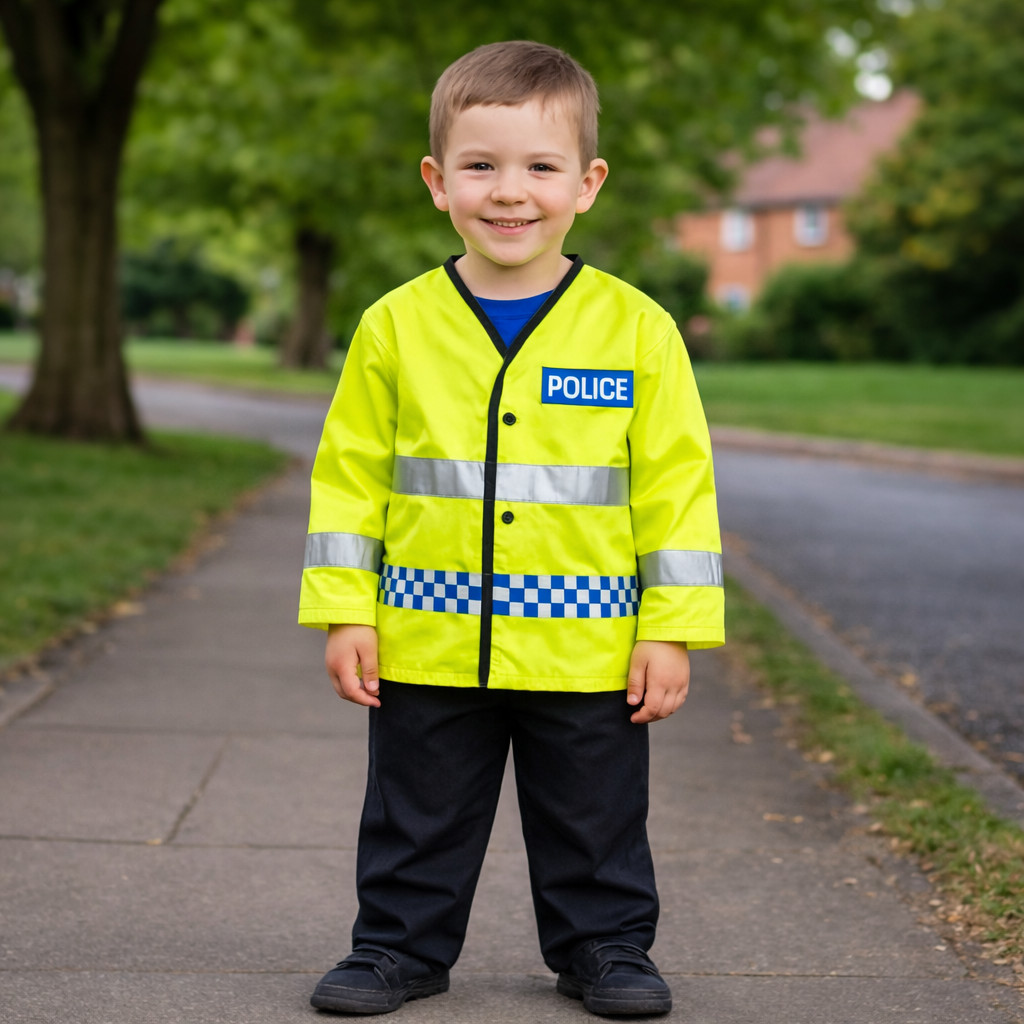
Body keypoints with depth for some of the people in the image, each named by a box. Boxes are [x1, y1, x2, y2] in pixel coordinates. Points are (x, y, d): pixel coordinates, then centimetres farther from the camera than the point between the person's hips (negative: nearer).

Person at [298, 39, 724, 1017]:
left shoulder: (635, 328, -3)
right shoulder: (396, 326, -1)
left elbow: (675, 484, -1)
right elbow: (350, 475, 5)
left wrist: (673, 628, -4)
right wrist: (344, 611, 0)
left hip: (585, 649, -1)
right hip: (429, 647, 1)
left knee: (596, 824, 13)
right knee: (418, 821, 13)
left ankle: (605, 946, 32)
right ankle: (400, 945, 31)